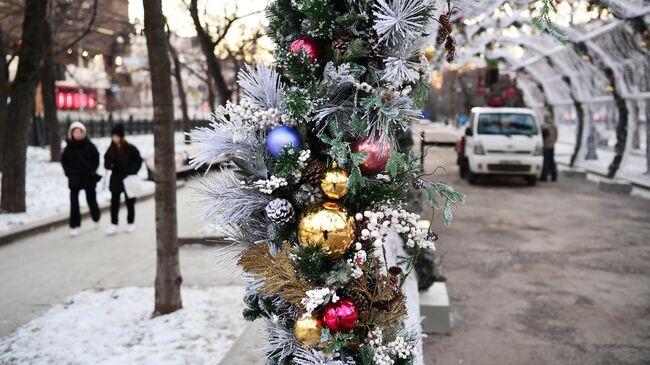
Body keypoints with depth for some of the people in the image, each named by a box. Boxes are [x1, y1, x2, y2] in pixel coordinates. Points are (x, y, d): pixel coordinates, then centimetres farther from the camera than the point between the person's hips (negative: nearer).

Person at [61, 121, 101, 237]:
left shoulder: (89, 145, -4)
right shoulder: (69, 147, 1)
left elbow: (96, 158, 1)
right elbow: (64, 161, 10)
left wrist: (91, 170, -9)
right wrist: (69, 172, -3)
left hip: (88, 178, -1)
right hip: (74, 179, 1)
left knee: (91, 199, 11)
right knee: (73, 201, -6)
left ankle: (96, 217, 40)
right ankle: (74, 226, -2)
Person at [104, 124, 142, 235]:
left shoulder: (130, 149, -9)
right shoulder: (111, 150, 3)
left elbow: (138, 161, -5)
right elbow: (106, 160, 12)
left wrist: (131, 171, -17)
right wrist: (108, 165, -11)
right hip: (116, 179, 3)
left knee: (130, 202, 8)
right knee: (114, 202, -2)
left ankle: (130, 224, 21)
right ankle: (113, 225, 1)